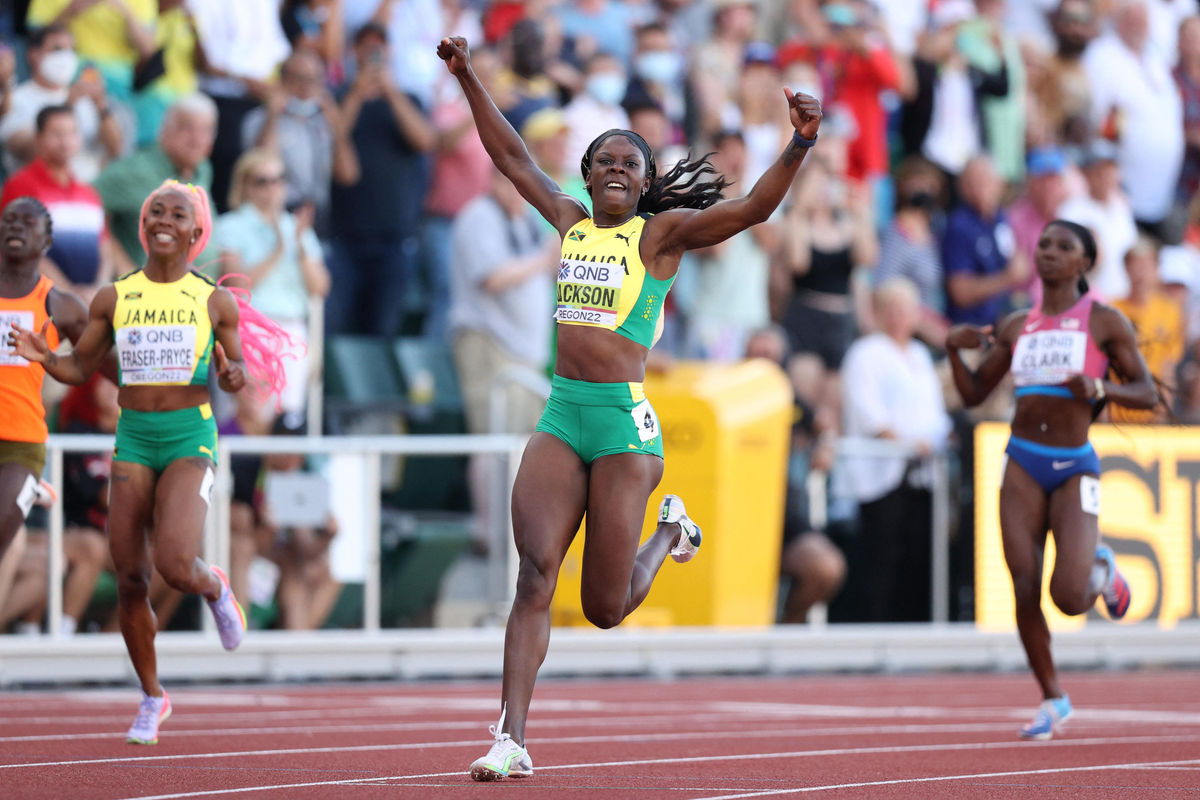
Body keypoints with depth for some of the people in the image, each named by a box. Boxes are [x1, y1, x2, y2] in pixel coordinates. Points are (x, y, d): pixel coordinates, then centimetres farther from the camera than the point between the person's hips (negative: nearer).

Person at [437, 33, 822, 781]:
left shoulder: (662, 233, 1)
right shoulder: (570, 220, 14)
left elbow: (756, 206, -10)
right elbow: (512, 156, 24)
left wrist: (801, 143, -23)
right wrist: (468, 79, 23)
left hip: (624, 419, -4)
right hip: (561, 416, 4)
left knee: (605, 606, 1)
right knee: (535, 577, -10)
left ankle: (671, 531, 33)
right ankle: (512, 741, -12)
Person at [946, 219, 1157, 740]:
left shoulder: (1105, 322, 0)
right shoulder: (1016, 326, 12)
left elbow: (1147, 394, 0)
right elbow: (974, 393, 15)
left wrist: (1099, 388, -18)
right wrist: (954, 350, -2)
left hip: (1074, 467, -3)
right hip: (1023, 466, 3)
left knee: (1069, 596, -17)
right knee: (1025, 590, -5)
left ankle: (1102, 570, 21)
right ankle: (1052, 700, 12)